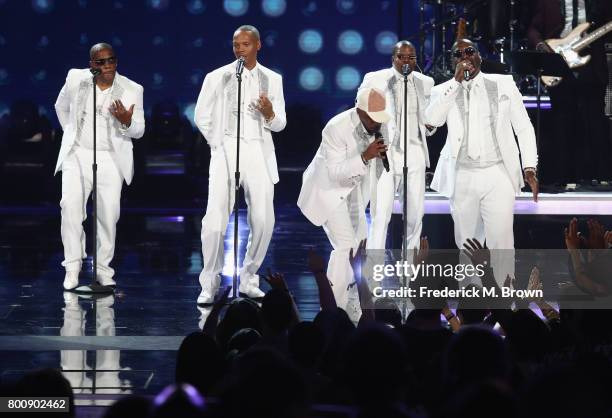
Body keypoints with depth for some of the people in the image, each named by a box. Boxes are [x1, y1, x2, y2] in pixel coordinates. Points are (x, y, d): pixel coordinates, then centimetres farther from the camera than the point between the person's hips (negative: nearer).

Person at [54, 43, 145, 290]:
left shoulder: (132, 90, -3)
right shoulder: (75, 79, 0)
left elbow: (138, 130, -1)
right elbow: (61, 107, 19)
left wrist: (127, 121, -22)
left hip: (111, 160, 0)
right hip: (77, 156, 0)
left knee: (108, 214, -1)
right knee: (71, 205, -17)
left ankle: (103, 269, 13)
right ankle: (72, 267, -10)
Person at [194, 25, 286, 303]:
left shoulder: (272, 79, 8)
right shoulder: (217, 77, 2)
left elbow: (280, 124, 8)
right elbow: (202, 116, 10)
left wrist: (269, 113, -13)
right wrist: (218, 145, 8)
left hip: (259, 152, 2)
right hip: (225, 152, -2)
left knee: (263, 221, 1)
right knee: (215, 220, -11)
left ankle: (249, 280, 17)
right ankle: (209, 285, -3)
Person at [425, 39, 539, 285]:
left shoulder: (504, 84, 10)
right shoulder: (444, 91, 8)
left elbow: (523, 127, 10)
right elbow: (432, 119, -11)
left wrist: (529, 167, -1)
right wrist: (457, 81, -12)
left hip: (498, 175, -1)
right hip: (462, 179, 1)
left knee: (501, 243, -12)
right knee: (467, 244, 5)